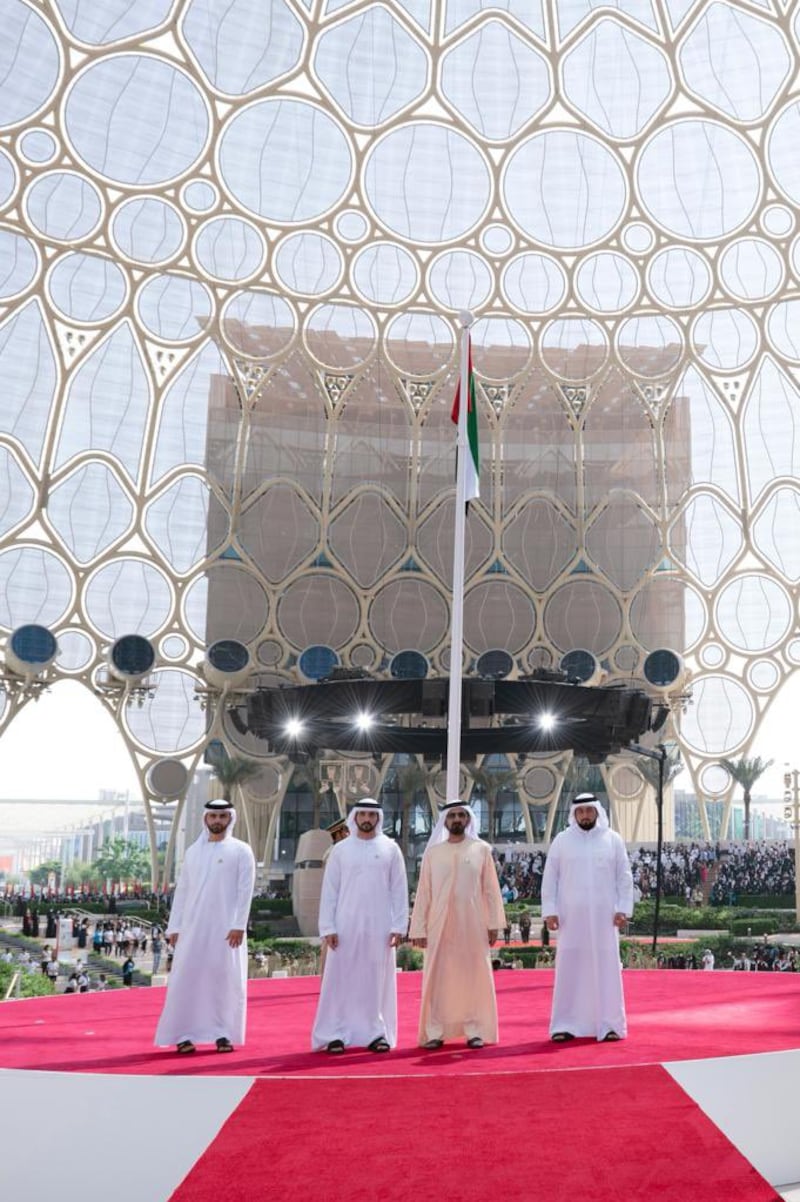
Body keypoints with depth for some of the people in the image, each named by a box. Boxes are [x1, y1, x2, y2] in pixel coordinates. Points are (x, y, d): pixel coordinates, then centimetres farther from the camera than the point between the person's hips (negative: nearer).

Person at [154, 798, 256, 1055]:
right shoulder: (193, 851, 13)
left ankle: (223, 1034, 9)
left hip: (226, 928, -3)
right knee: (186, 979, -1)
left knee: (226, 979, 0)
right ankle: (183, 1034, 7)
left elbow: (245, 890, -4)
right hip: (192, 927, 3)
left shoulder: (240, 851, 3)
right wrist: (174, 927, 6)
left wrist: (238, 926, -13)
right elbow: (181, 891, 13)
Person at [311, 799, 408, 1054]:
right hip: (346, 925, 0)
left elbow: (399, 890, 3)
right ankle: (336, 1034, 7)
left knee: (377, 980, 4)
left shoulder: (390, 849, 4)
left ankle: (376, 1032, 13)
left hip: (379, 927, 0)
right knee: (341, 979, 0)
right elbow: (329, 890, 3)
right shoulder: (340, 850, 4)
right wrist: (327, 927, -5)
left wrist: (399, 926, -4)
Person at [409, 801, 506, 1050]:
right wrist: (418, 928, 0)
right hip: (440, 925, 1)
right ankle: (435, 1032, 8)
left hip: (473, 924, -1)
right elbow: (423, 893, 4)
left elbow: (491, 889, 2)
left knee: (474, 977, 3)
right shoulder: (432, 853, 5)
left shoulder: (481, 850, 4)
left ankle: (474, 1030, 11)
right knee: (438, 978, 3)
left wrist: (494, 923, -3)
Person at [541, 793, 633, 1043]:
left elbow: (624, 877, 4)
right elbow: (549, 878, 4)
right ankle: (566, 1025, 6)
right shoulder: (561, 841, 4)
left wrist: (623, 909, -4)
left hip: (604, 916, 0)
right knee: (569, 969, 1)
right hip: (570, 916, 0)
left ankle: (609, 1024, 9)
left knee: (606, 969, 1)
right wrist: (549, 911, -3)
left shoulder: (613, 840, 4)